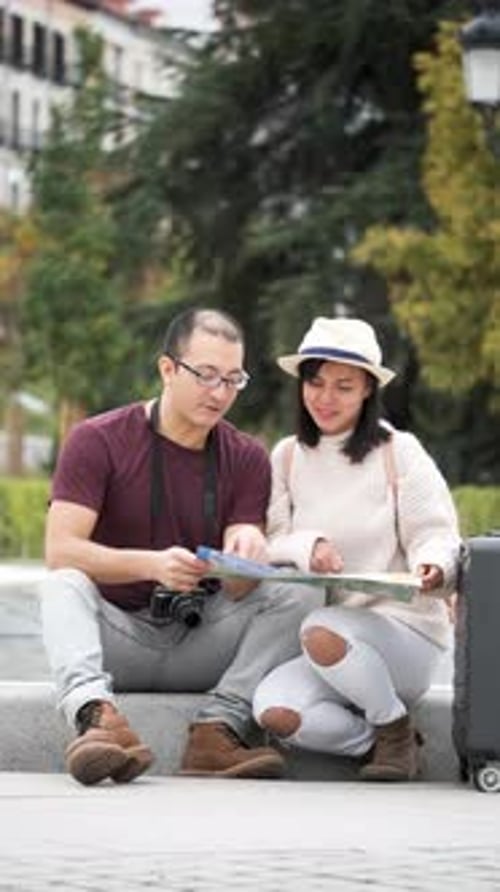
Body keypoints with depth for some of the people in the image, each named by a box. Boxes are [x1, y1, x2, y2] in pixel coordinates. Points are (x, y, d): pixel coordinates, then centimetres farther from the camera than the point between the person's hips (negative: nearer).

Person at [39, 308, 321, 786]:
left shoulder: (246, 459, 4)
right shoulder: (97, 441, -4)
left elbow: (237, 591, -5)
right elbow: (60, 551, -16)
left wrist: (246, 554, -31)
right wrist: (152, 564, -33)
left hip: (199, 639, 3)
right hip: (116, 634, -3)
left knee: (292, 596, -20)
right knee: (63, 587, -32)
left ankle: (217, 730, -36)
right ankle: (98, 717, -57)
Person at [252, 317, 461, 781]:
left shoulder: (398, 452, 0)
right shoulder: (287, 457, 10)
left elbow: (435, 535, -3)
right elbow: (269, 544, 5)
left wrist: (433, 567, -27)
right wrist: (307, 547, -18)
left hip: (404, 632, -3)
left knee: (322, 631, -36)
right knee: (274, 713, -28)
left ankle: (395, 727, -9)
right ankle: (376, 741, -3)